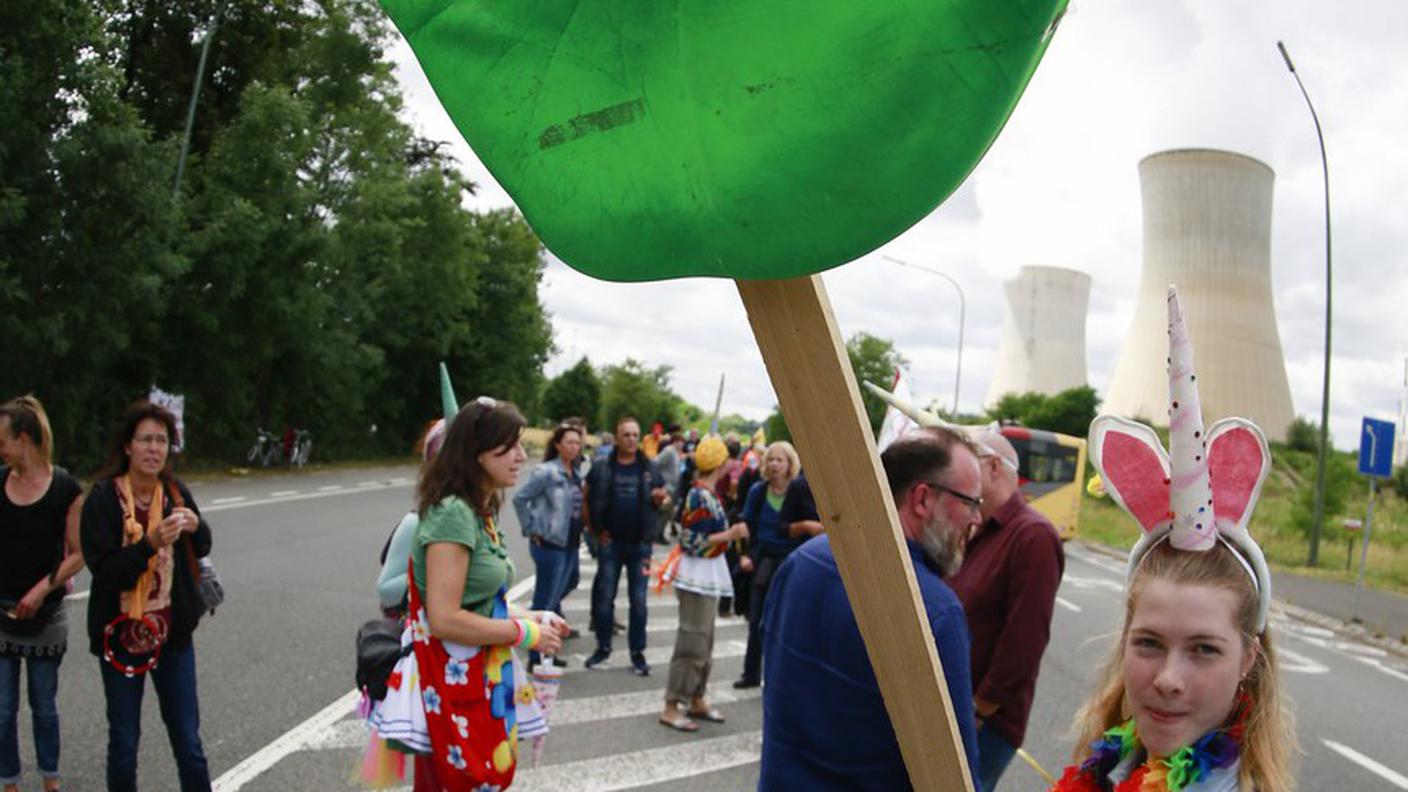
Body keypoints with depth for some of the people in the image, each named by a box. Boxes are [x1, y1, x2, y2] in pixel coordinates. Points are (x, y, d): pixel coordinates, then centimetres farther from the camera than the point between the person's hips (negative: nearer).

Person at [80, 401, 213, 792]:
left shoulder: (175, 492, -3)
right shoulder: (103, 498, -12)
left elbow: (202, 549, 11)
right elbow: (105, 571, -18)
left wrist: (196, 527, -10)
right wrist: (151, 544, -31)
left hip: (172, 633, 2)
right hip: (122, 634, -2)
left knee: (188, 740, 8)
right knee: (124, 742, 11)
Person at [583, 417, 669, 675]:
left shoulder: (650, 469, 2)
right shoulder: (601, 468, -3)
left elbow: (662, 498, 10)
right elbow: (589, 501, 1)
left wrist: (661, 498, -12)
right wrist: (597, 530, -5)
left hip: (640, 544, 1)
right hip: (610, 543, -1)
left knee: (638, 600, 5)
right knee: (605, 597, 7)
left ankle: (637, 652, 15)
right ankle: (603, 647, 22)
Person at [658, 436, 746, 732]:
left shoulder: (704, 493, 8)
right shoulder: (702, 497, -20)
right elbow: (692, 542, -22)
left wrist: (732, 531, 19)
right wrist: (730, 535, -23)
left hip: (708, 575, 10)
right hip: (698, 575, -10)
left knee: (704, 640, 17)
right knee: (692, 640, -4)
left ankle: (697, 701, 28)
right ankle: (671, 707, 3)